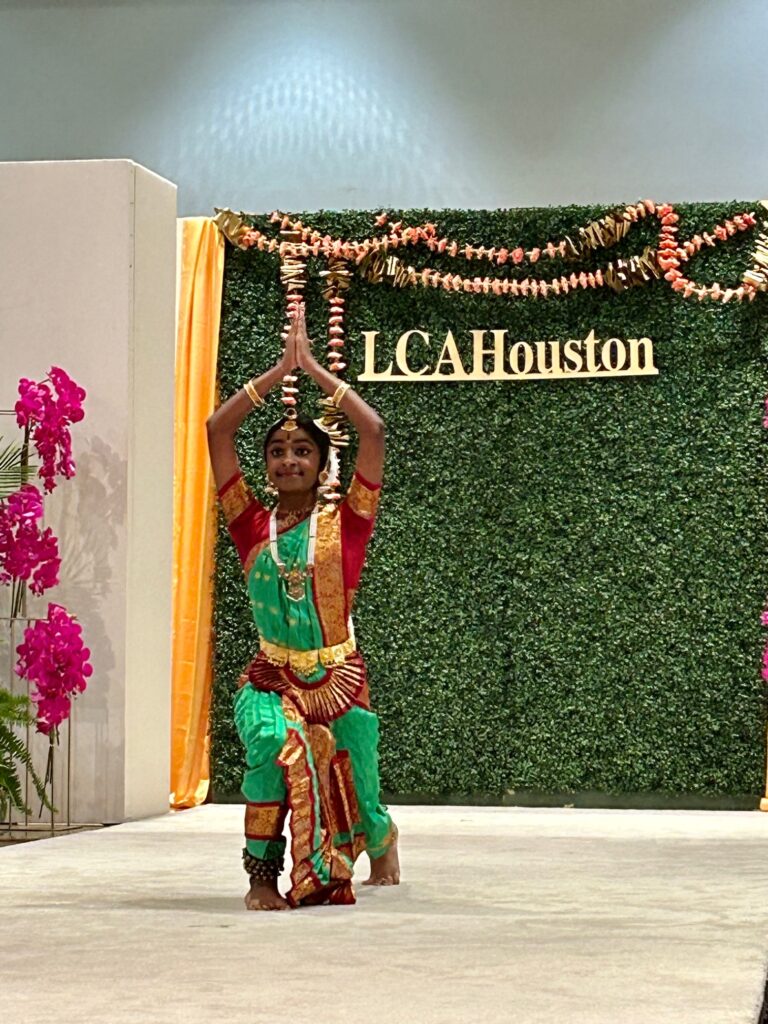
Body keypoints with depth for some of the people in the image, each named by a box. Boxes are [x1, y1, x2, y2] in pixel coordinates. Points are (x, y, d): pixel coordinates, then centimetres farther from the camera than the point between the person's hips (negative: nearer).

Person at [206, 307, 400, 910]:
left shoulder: (344, 523, -3)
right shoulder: (253, 525, 1)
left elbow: (374, 430, -10)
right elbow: (217, 429, -2)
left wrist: (313, 367, -4)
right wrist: (282, 369, -1)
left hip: (339, 678, 0)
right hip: (272, 678, 0)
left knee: (361, 809, 7)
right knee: (272, 744, -34)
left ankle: (383, 837, 46)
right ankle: (262, 874, -19)